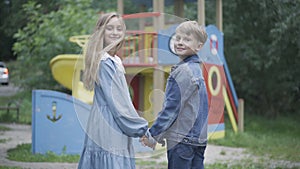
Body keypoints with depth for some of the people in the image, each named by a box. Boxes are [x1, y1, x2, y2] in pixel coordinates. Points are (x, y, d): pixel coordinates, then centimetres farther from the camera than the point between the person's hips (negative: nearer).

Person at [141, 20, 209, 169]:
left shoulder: (183, 71, -14)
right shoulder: (196, 68, 14)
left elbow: (172, 108, -16)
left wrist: (154, 134, -9)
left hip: (182, 140, -9)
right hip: (199, 139, 9)